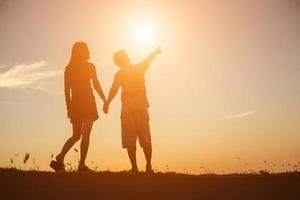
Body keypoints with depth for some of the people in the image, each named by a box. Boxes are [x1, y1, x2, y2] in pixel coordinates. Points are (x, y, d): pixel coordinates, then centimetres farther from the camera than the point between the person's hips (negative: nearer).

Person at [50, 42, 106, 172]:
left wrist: (69, 107, 11)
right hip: (87, 102, -5)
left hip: (75, 103, 5)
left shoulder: (68, 68, 11)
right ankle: (82, 165, -7)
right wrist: (105, 100, 2)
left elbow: (66, 90, 8)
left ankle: (60, 159, -2)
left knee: (76, 135, 13)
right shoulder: (89, 66, 0)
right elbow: (96, 85, -4)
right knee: (85, 135, -3)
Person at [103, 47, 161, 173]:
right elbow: (149, 58, 27)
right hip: (142, 107, 3)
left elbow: (114, 89, -14)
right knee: (145, 139, 8)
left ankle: (134, 167, -5)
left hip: (128, 109, -3)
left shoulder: (120, 74, -2)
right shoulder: (140, 68, 9)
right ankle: (148, 166, 4)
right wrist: (156, 52, 45)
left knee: (130, 139, 0)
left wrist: (107, 103, -12)